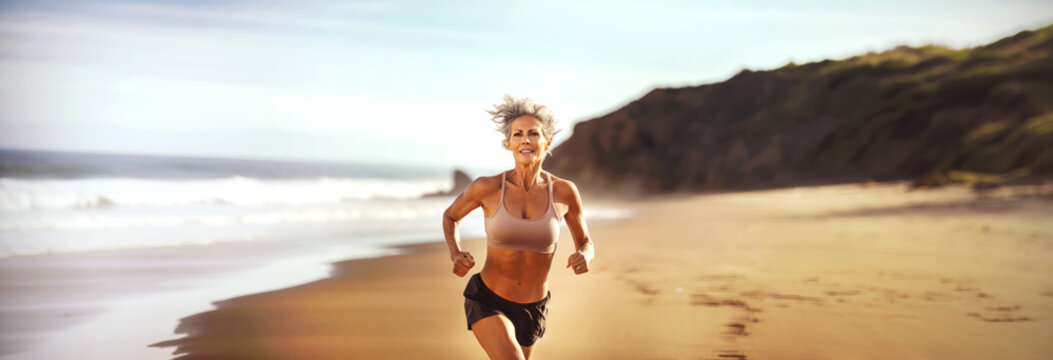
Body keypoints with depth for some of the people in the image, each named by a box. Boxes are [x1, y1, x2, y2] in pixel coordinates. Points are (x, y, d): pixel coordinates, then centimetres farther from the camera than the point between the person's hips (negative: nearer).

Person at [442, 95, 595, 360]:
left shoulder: (564, 192, -12)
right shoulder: (487, 187, -16)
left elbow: (585, 243, 3)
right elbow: (450, 216, 4)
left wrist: (584, 258, -21)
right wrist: (456, 255, -14)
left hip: (532, 308, 3)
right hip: (487, 301, -3)